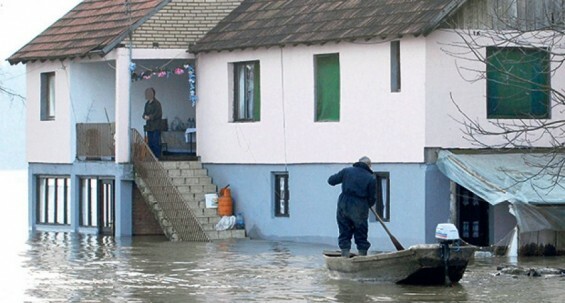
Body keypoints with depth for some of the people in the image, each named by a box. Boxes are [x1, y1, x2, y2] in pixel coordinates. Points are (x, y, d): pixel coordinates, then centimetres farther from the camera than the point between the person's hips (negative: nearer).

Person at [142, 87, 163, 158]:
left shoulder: (156, 103, -8)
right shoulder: (147, 104, 15)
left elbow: (158, 114, -13)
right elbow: (144, 113, 19)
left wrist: (149, 117, -14)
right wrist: (145, 116, -4)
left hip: (156, 128, -8)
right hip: (149, 127, 8)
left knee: (156, 143, -9)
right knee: (150, 143, 8)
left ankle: (158, 157, -7)